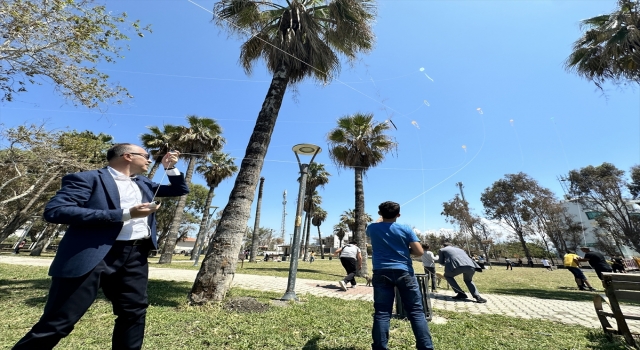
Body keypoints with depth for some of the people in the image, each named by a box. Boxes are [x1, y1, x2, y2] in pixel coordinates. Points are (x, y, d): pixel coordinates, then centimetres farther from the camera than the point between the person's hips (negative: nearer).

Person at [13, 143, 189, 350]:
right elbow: (54, 211, -14)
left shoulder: (143, 184, 18)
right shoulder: (87, 178, -1)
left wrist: (170, 168, 9)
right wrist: (124, 214, -20)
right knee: (58, 323, 3)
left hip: (135, 256, 6)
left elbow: (181, 191, 23)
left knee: (134, 313, 11)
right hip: (92, 256, -6)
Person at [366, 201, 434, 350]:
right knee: (416, 311, 9)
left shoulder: (372, 228, 2)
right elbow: (419, 252, -6)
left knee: (382, 313, 5)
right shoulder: (406, 229, -4)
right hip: (404, 272, -1)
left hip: (381, 273, 1)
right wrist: (406, 249, 11)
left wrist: (381, 218, 39)